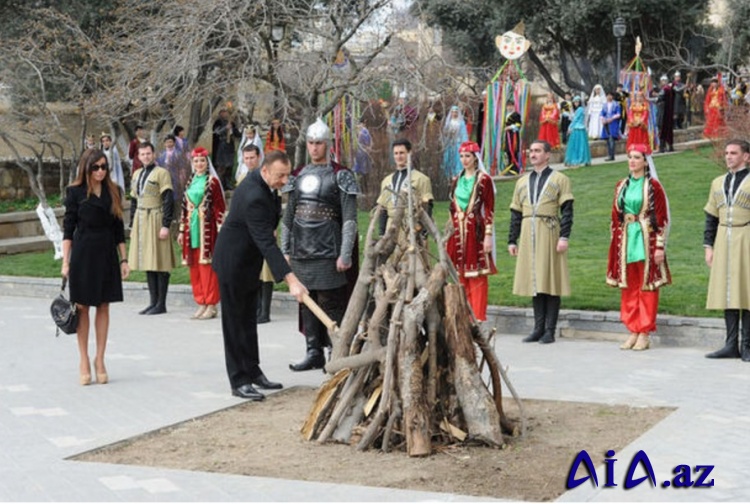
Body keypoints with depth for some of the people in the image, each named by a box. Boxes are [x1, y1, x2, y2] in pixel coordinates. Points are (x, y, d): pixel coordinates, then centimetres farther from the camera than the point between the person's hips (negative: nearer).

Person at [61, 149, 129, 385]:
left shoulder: (112, 192, 8)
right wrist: (66, 261, -6)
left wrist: (123, 259, 7)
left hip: (107, 253, 3)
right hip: (83, 253, -3)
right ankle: (84, 361, 7)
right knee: (82, 307, 1)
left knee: (103, 306, 5)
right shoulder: (75, 192, -1)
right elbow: (68, 228, -1)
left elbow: (118, 228, 11)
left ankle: (100, 360, 11)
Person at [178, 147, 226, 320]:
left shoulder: (212, 181, -3)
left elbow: (220, 207, -5)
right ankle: (201, 303, 14)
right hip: (191, 228, 6)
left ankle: (211, 305, 0)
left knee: (206, 265, -6)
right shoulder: (190, 182, 14)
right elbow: (185, 208, 17)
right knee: (194, 266, 6)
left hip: (206, 227, -6)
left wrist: (220, 230, -11)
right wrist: (182, 230, 14)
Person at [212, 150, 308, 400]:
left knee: (248, 319, 17)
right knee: (235, 322, -1)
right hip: (233, 262, -10)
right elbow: (267, 243, -38)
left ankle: (252, 371, 27)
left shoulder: (263, 182, -3)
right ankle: (239, 381, 5)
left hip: (248, 260, 10)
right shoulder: (253, 197, -33)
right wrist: (291, 280, -42)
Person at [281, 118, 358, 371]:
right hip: (301, 251, 6)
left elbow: (350, 218, -8)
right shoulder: (298, 176, 13)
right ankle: (314, 353, 16)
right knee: (307, 302, 9)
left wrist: (345, 255, -14)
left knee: (330, 303, -4)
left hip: (328, 250, -6)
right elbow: (288, 216, 17)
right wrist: (285, 250, 12)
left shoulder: (339, 176, -3)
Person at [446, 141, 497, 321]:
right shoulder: (457, 181, 14)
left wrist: (488, 235, -12)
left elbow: (489, 210, -7)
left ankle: (478, 317, 1)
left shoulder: (484, 180, -4)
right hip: (458, 232, 6)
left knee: (476, 275, -3)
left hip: (476, 231, -6)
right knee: (460, 276, 6)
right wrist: (449, 233, 14)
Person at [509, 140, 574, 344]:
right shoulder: (522, 182, 16)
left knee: (551, 281, -3)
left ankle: (550, 330, 1)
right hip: (528, 237, 4)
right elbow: (516, 213, 16)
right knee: (534, 282, 6)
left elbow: (567, 211, -4)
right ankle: (538, 328, 11)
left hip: (549, 235, -4)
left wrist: (564, 237, -14)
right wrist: (512, 240, 10)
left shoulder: (559, 180, 3)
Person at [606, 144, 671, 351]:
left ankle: (644, 335, 5)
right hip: (626, 241, 5)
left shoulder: (653, 186, -5)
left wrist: (660, 246, -11)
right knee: (628, 288, 7)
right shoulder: (621, 186, 10)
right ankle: (633, 332, 14)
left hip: (646, 240, -5)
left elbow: (662, 218, -6)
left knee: (647, 287, 0)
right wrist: (615, 244, 10)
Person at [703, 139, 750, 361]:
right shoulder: (718, 183, 15)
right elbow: (711, 217, 17)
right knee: (727, 293, 5)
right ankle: (731, 345, 9)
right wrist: (708, 246, 11)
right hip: (723, 243, 5)